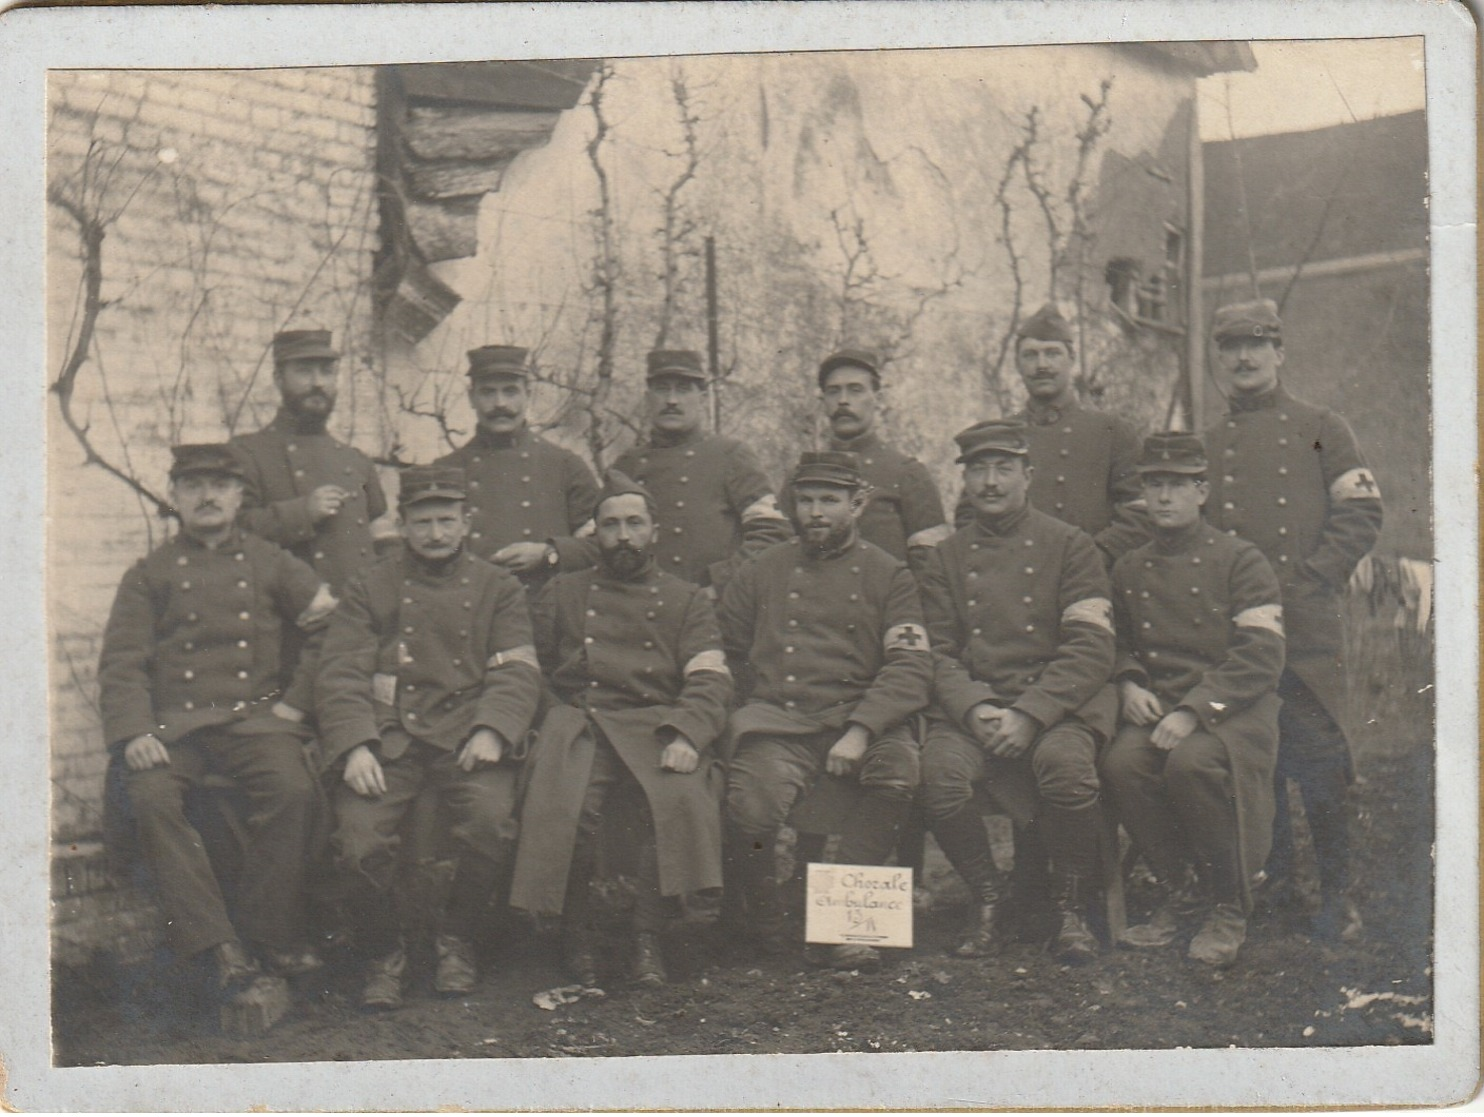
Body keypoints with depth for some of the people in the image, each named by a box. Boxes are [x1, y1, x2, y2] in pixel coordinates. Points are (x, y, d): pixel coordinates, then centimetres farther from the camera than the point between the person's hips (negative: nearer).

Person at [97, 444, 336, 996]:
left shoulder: (271, 563, 16)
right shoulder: (150, 574, 14)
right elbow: (121, 662, 5)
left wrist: (297, 700, 0)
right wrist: (135, 732, -12)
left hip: (255, 717, 0)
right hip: (173, 723, 0)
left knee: (294, 791, -30)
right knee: (150, 796, -31)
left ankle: (266, 932, -16)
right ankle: (216, 941, -27)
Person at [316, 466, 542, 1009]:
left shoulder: (498, 588, 16)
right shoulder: (371, 589, 15)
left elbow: (518, 672, 6)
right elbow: (340, 674, 5)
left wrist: (491, 730, -13)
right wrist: (354, 745, -12)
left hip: (465, 734, 0)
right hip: (387, 737, 0)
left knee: (491, 821, -29)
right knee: (359, 837, -25)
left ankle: (457, 943, 0)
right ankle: (383, 955, 3)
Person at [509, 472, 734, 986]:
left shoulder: (686, 600, 15)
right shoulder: (563, 593, 21)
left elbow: (709, 681, 2)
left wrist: (686, 735, -16)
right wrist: (534, 723, 1)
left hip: (656, 726, 0)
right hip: (577, 725, 0)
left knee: (681, 798, -32)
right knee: (562, 808, -31)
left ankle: (648, 938, -16)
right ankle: (576, 935, -7)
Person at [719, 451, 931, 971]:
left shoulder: (887, 576, 9)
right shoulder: (761, 573, 16)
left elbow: (910, 667, -3)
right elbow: (723, 655, 23)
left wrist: (860, 730, -18)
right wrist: (761, 704, 8)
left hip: (859, 718, 0)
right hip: (776, 723, 1)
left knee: (898, 771, -34)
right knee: (749, 812, -28)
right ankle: (762, 925, 3)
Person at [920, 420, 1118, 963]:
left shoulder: (1070, 545, 3)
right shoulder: (947, 559, 14)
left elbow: (1091, 650, -5)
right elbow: (939, 652, 10)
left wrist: (1029, 714, -18)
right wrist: (974, 709, -12)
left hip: (1057, 701, -2)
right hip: (972, 703, 3)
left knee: (1064, 761, -35)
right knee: (939, 770, -28)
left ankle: (1071, 908, -11)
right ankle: (988, 901, -4)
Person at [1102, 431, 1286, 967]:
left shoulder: (1241, 560, -2)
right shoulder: (1128, 569, 13)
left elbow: (1261, 657, -11)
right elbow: (1119, 644, 26)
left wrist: (1194, 711, -22)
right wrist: (1129, 684, 2)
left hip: (1232, 707, -4)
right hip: (1156, 704, 4)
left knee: (1191, 761, -35)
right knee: (1121, 762, -28)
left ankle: (1230, 911, -14)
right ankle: (1172, 893, -5)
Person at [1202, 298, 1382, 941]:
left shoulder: (1322, 429, 7)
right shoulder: (1204, 442, 15)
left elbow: (1360, 517, 0)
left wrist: (1305, 581, -10)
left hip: (1307, 626, -3)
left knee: (1318, 760, -4)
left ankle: (1336, 895, 5)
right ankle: (1271, 877, 21)